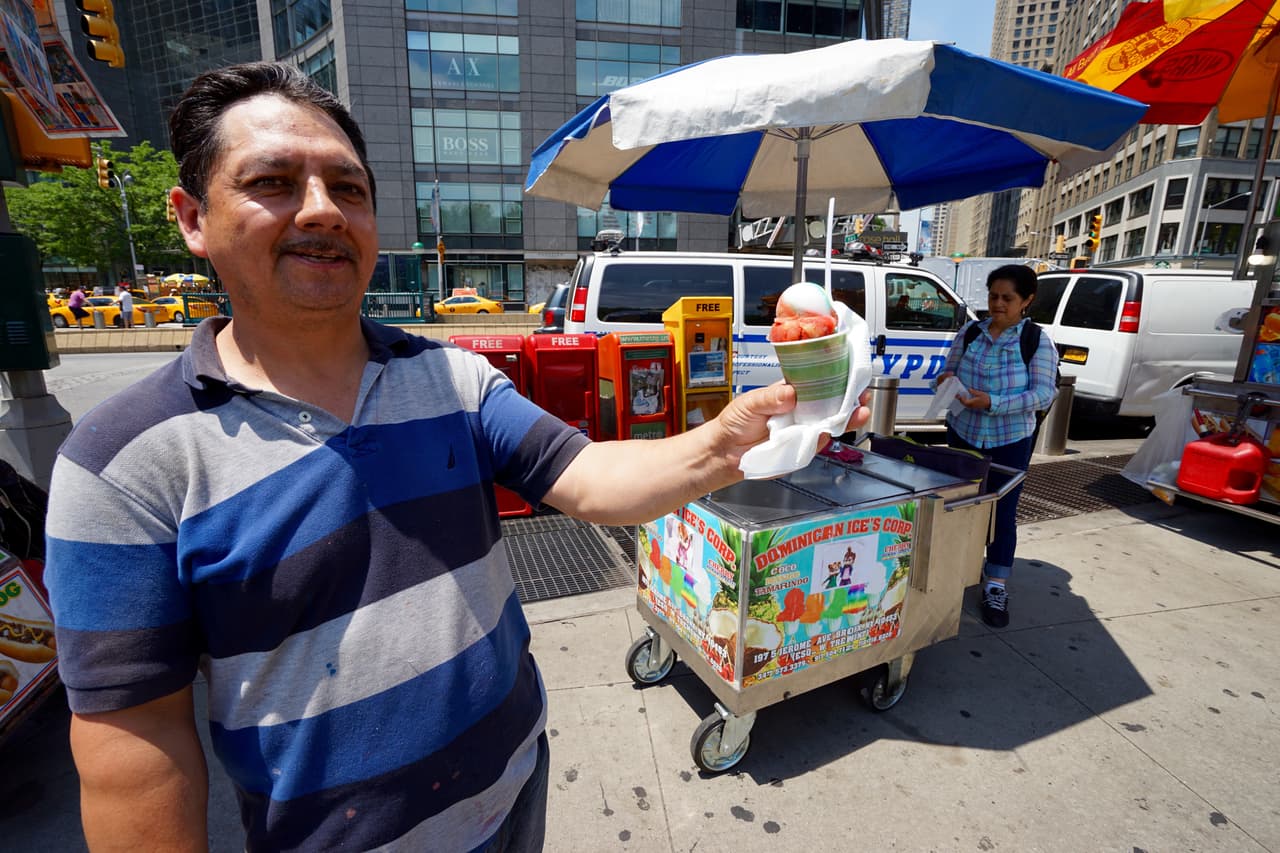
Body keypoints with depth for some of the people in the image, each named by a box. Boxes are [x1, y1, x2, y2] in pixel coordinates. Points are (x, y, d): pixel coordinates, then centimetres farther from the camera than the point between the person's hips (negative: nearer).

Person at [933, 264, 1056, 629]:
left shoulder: (1038, 341, -7)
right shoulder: (969, 333, 1)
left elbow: (1043, 393, -14)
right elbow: (947, 372, 8)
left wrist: (991, 403, -27)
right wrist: (944, 381, -17)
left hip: (1011, 441, -3)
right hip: (962, 434, 3)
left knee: (1002, 513, 5)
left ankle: (996, 588, 17)